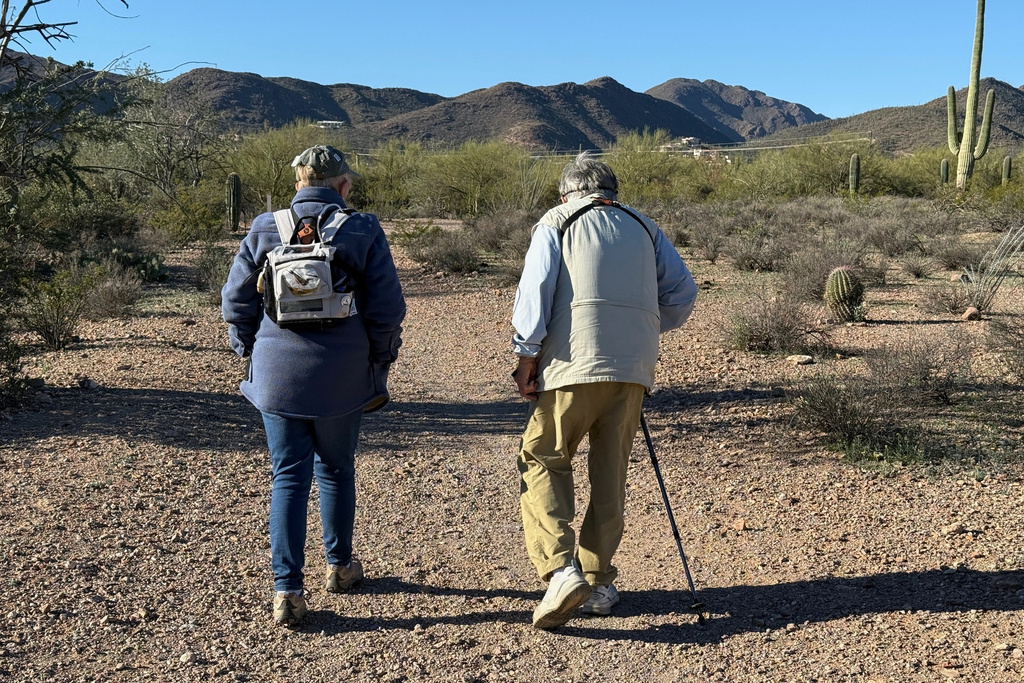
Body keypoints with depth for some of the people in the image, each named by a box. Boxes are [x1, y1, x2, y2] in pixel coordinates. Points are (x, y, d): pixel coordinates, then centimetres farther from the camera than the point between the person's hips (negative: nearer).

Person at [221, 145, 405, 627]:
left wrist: (252, 353, 16)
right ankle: (340, 565, 34)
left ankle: (287, 590, 3)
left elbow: (236, 302, 3)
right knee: (335, 470, 18)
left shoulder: (265, 229, 1)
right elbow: (387, 308, -5)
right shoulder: (363, 231, -5)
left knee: (288, 478, 7)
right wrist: (379, 364, 7)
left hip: (277, 375, 1)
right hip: (342, 379, -1)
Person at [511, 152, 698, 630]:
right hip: (634, 366, 4)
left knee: (543, 460, 4)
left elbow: (535, 290, -4)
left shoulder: (556, 223, 9)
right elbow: (682, 291, 13)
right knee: (611, 473, 12)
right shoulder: (642, 227, 19)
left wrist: (526, 356, -2)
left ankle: (561, 569, -12)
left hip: (575, 362, -4)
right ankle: (599, 584, 17)